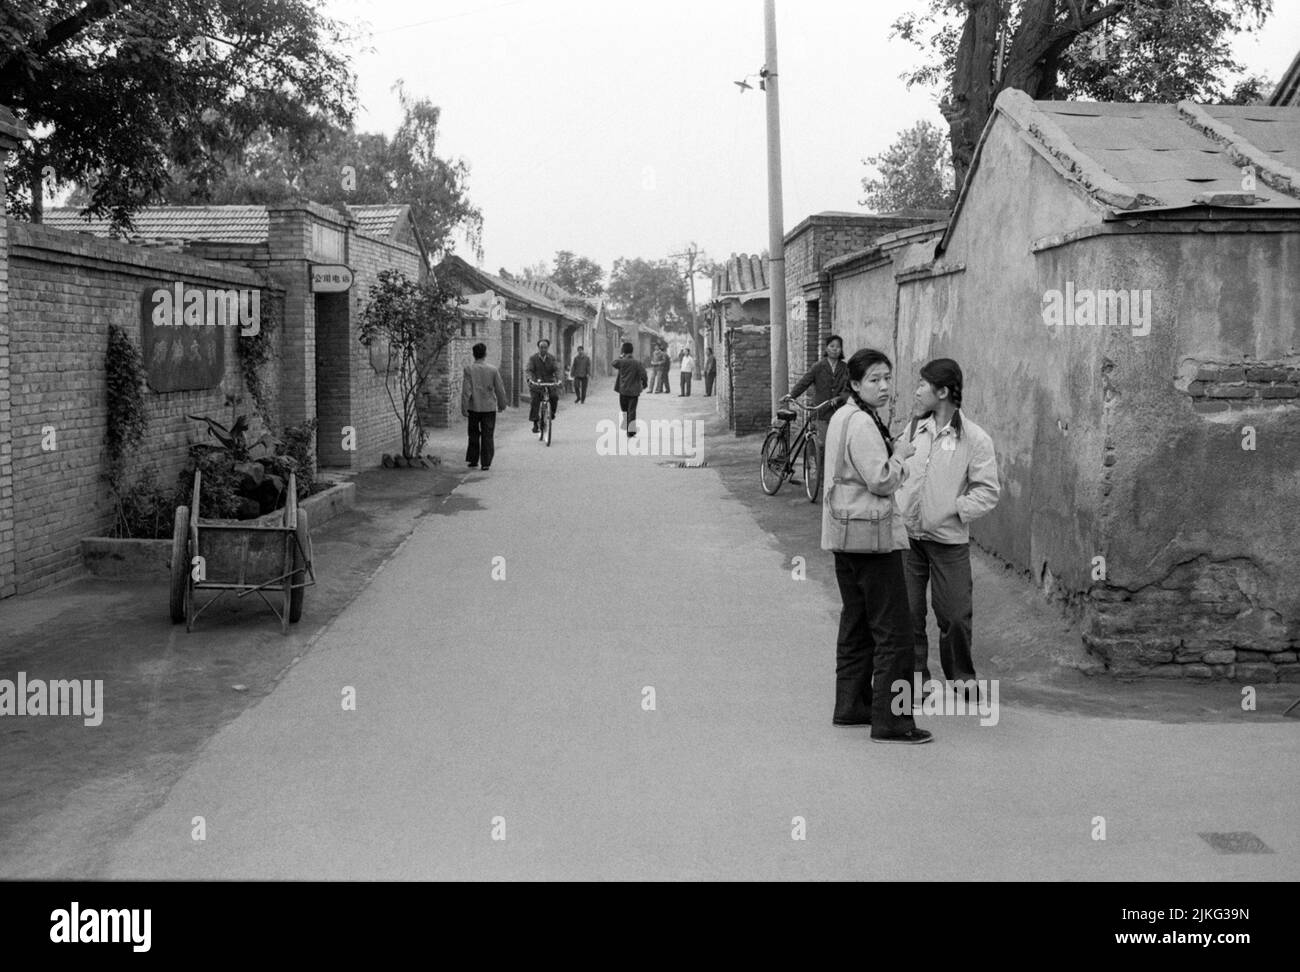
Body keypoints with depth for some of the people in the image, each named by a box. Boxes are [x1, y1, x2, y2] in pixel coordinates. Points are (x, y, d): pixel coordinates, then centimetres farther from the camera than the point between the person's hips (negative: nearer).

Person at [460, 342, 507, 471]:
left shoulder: (469, 369, -8)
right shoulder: (493, 369, -5)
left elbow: (466, 390, -11)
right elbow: (500, 389, 1)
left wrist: (464, 407, -7)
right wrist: (502, 405, 15)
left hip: (473, 407, 0)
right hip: (489, 407, 0)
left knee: (474, 434, 15)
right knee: (487, 436, 4)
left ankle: (472, 460, 20)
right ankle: (486, 463, 2)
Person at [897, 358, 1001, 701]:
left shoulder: (975, 439, -8)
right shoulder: (914, 428, 7)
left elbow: (989, 491, -7)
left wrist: (953, 510, -14)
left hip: (948, 540, -4)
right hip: (907, 535, 4)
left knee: (955, 615, 2)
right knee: (908, 611, 7)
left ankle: (962, 678, 22)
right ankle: (915, 676, 21)